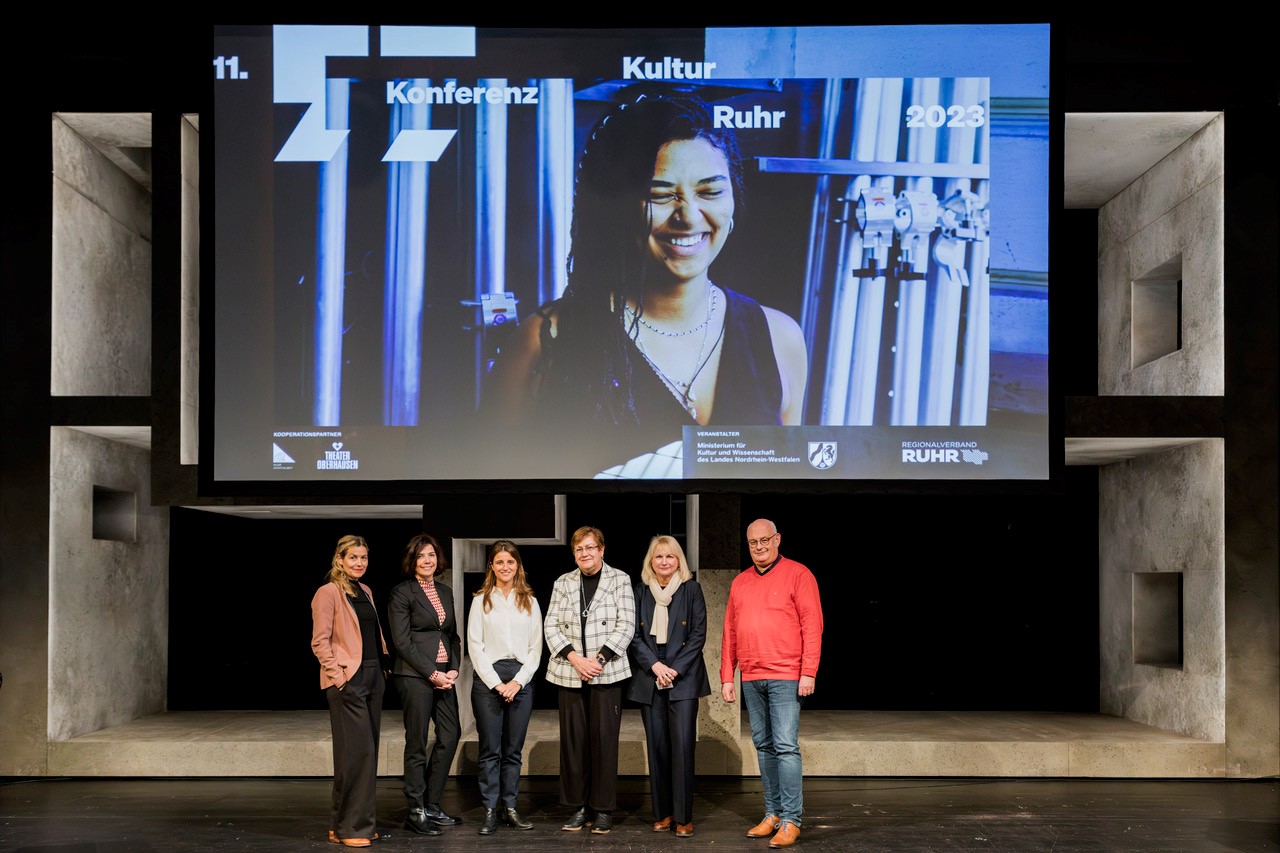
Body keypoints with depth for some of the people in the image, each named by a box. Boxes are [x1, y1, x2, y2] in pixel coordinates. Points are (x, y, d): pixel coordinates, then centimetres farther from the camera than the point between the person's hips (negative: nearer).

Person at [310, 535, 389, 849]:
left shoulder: (365, 592, 15)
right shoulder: (328, 593, -8)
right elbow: (320, 642, -11)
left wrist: (383, 667, 11)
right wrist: (338, 676, -16)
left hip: (372, 678, 8)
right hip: (347, 681, -8)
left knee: (367, 752, 9)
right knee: (358, 751, -10)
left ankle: (342, 823, 19)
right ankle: (350, 827, -1)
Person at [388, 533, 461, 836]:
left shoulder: (445, 592, 15)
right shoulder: (402, 593, -5)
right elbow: (402, 641, -10)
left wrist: (453, 669, 1)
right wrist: (432, 674, -12)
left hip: (444, 676, 7)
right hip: (415, 676, -7)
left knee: (450, 735, 6)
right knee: (417, 744, -2)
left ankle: (431, 806, 18)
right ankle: (416, 812, 7)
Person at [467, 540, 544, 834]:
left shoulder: (530, 602, 10)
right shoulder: (481, 600, 5)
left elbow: (536, 647, 7)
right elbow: (475, 646, 0)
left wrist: (518, 681, -6)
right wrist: (496, 682, -8)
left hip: (520, 680, 2)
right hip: (488, 679, -2)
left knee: (514, 749, 5)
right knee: (490, 749, -2)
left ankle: (510, 807, 11)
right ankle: (490, 810, 2)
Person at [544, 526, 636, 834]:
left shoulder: (619, 580, 3)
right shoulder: (563, 583, 11)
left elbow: (626, 626, -3)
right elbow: (551, 626, 6)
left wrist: (599, 660, -12)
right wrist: (575, 659, -8)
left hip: (607, 673, -3)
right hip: (569, 673, 3)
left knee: (604, 739, -2)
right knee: (573, 740, 3)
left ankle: (603, 809, 7)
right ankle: (578, 807, 13)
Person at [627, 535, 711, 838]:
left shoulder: (691, 590, 3)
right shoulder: (641, 591, 8)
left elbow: (699, 634, -1)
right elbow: (634, 635, 4)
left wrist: (676, 669, -10)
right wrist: (654, 665, -9)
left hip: (683, 678, -2)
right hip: (649, 678, 2)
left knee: (682, 745, -9)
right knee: (657, 747, 4)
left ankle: (683, 817, -4)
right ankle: (662, 813, 12)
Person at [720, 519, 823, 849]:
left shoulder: (798, 575, -2)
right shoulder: (740, 582, 15)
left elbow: (813, 626, -7)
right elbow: (730, 632, 16)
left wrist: (808, 673, -13)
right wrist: (727, 676, 11)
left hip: (786, 677, -6)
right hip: (751, 679, 6)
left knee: (786, 746, -9)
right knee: (764, 746, 9)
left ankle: (791, 821, -6)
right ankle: (773, 814, 16)